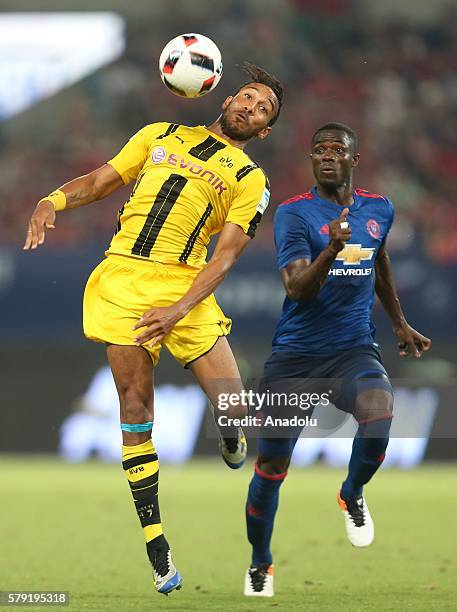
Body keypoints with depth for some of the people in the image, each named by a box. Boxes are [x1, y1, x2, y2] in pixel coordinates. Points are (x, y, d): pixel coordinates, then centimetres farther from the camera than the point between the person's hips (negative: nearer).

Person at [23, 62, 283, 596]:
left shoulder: (250, 180, 10)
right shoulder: (160, 135, 18)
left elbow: (225, 255, 0)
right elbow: (101, 180, 19)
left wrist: (177, 311, -15)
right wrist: (54, 200, -3)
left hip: (186, 287, -1)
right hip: (122, 277, 1)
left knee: (233, 409, -12)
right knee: (135, 408, -6)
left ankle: (231, 442, 28)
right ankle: (155, 543, 0)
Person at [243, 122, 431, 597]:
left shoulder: (379, 210, 6)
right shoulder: (293, 213, -9)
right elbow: (296, 288, -21)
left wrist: (400, 323, 34)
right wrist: (331, 251, -37)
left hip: (354, 351, 2)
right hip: (295, 357, -2)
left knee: (378, 415, -30)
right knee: (271, 465, 0)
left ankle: (352, 495, 1)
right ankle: (260, 563, 25)